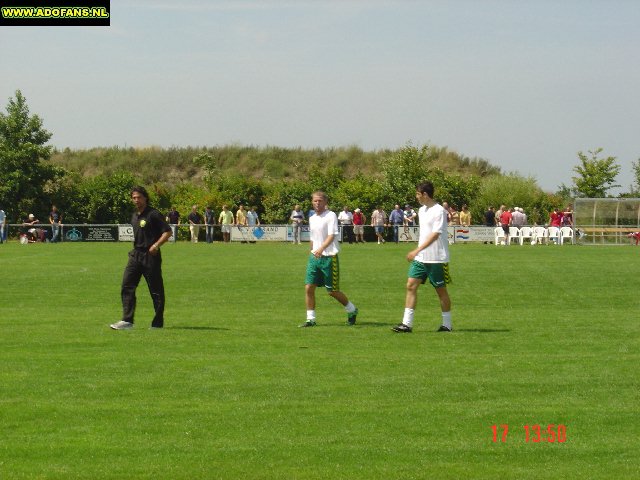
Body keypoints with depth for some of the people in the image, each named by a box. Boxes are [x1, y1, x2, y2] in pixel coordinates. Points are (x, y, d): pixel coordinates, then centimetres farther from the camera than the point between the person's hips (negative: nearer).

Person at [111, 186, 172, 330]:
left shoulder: (153, 214, -9)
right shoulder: (134, 216, 15)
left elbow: (168, 232, -12)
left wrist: (156, 245, -20)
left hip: (150, 255, -8)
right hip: (135, 255, 8)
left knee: (156, 290, 1)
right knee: (127, 286, -3)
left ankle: (158, 322, 9)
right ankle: (127, 321, -5)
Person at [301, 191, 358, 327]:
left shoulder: (330, 216, -10)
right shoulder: (312, 219, 13)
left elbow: (332, 236, -21)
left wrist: (321, 248, -35)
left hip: (329, 256, -6)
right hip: (314, 256, 6)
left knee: (332, 291, 0)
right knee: (309, 287, -5)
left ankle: (352, 311, 23)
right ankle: (310, 319, 2)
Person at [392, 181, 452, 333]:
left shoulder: (439, 211, -14)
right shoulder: (422, 210, 12)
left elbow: (435, 235, -22)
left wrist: (417, 250, -26)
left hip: (437, 258, -8)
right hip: (420, 258, 8)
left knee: (441, 290, 3)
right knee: (411, 285, -3)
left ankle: (447, 324, 15)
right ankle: (407, 324, -5)